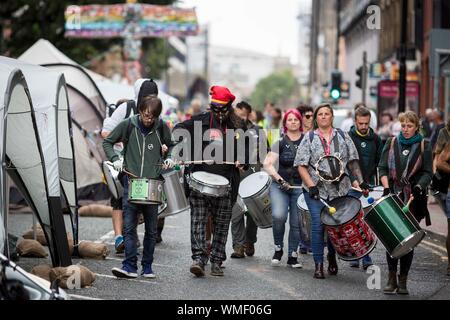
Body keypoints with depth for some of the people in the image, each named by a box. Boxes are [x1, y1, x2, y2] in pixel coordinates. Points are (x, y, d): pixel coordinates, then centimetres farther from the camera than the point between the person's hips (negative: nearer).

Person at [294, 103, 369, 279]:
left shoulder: (342, 136, 9)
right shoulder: (309, 138, 3)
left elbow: (352, 161, 12)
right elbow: (301, 165, -2)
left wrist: (360, 181, 4)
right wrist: (311, 185, -13)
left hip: (340, 188, 2)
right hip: (316, 190, -2)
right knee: (318, 224, -9)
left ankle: (332, 255, 30)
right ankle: (318, 264, -2)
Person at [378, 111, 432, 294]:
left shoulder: (424, 146, 5)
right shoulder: (391, 143, 10)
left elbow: (427, 173, 2)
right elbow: (382, 168, 7)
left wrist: (419, 186, -16)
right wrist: (386, 187, -8)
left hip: (413, 199, -1)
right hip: (393, 197, 1)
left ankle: (403, 281, 5)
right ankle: (392, 279, 2)